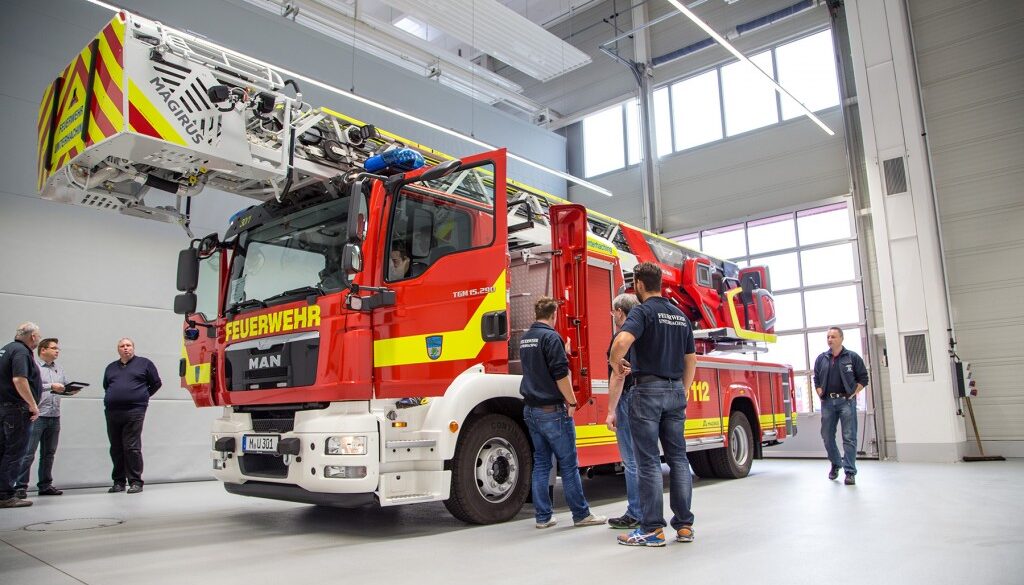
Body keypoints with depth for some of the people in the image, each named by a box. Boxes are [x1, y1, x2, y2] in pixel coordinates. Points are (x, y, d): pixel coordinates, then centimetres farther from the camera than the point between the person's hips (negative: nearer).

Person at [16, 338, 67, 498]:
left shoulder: (59, 369, 18)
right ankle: (21, 486, 1)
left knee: (48, 453, 12)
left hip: (54, 417, 7)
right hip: (36, 416, -7)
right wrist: (51, 387, -17)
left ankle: (45, 485, 19)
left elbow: (65, 386, 19)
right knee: (28, 453, -5)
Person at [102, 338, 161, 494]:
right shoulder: (111, 367, 21)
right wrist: (113, 398, 15)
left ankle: (135, 482, -4)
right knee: (116, 449, 8)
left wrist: (141, 397, 7)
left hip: (134, 411, -5)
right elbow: (106, 386, 31)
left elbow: (156, 383, 10)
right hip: (112, 412, 5)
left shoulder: (144, 363, 7)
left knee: (132, 448, -9)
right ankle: (118, 482, 16)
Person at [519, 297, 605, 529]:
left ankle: (543, 516, 14)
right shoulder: (551, 337, -14)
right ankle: (581, 514, 9)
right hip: (552, 410, -8)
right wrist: (571, 401, -8)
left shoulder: (525, 338, 12)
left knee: (541, 463, 11)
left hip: (531, 409, 8)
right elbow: (560, 374, -18)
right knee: (568, 464, 1)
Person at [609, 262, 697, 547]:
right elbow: (691, 360, 18)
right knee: (678, 457, 11)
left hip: (648, 390, -7)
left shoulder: (643, 311, -9)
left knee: (649, 461, -2)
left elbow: (622, 340, -29)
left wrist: (615, 363, -10)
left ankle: (652, 529, 2)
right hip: (675, 390, 7)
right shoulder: (680, 315, 14)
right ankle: (684, 525, 16)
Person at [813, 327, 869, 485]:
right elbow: (816, 380, 17)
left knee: (849, 438, -4)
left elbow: (863, 378, 5)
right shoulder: (821, 359, 11)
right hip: (827, 402, 4)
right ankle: (835, 464, 28)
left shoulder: (852, 357, 2)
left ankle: (850, 472, -1)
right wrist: (821, 395, 6)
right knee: (827, 436, 8)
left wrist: (853, 394, -4)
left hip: (846, 401, -3)